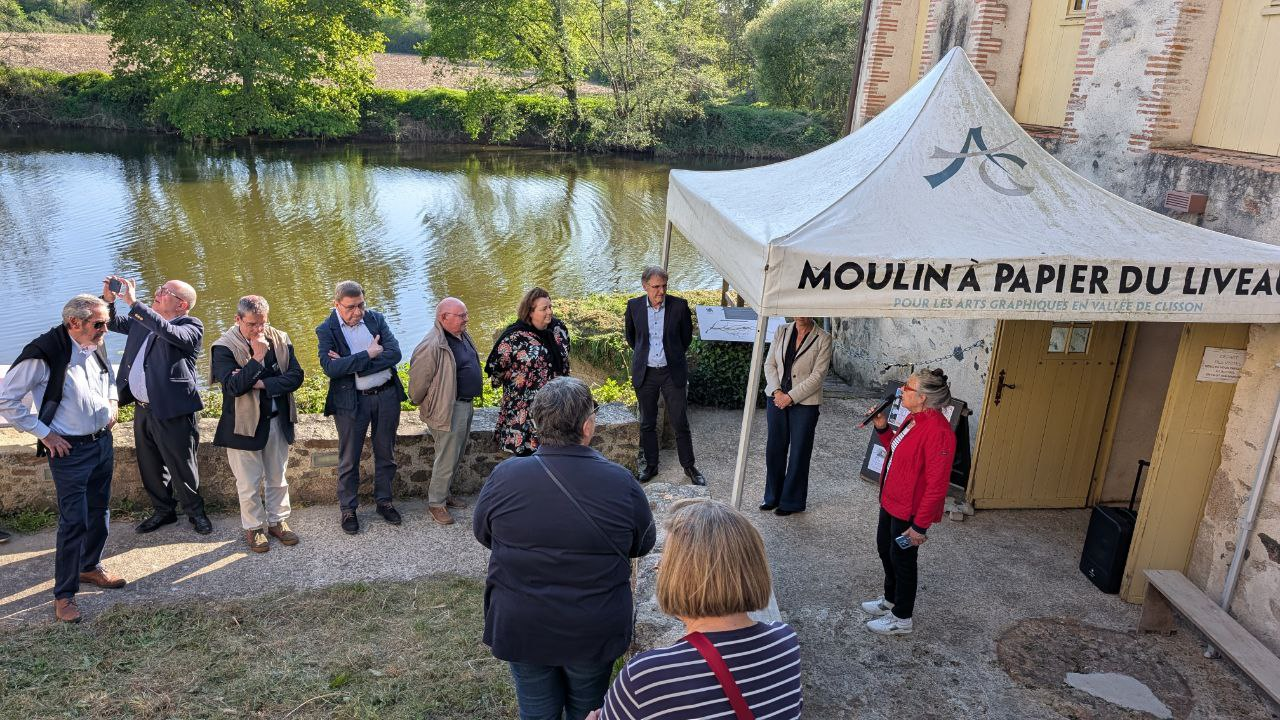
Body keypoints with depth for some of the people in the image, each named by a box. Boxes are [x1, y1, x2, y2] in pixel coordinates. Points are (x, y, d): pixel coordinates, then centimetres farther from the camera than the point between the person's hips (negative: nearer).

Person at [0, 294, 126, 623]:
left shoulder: (96, 348, 3)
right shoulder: (44, 354, -20)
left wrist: (112, 402, 7)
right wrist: (43, 433, -14)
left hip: (103, 442, 7)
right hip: (70, 450, -7)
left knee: (99, 512, 18)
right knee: (74, 521, -4)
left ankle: (91, 567, 38)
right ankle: (64, 594, 10)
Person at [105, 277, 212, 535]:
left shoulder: (191, 326, -11)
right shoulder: (143, 318, 10)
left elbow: (170, 332, -30)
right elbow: (114, 324, 20)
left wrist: (134, 303, -29)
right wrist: (109, 299, 0)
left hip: (174, 413, -7)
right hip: (142, 409, 7)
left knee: (182, 469, 5)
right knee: (150, 468, 19)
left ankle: (195, 511, 27)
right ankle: (163, 511, 37)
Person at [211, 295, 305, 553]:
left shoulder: (280, 339, -1)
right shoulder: (225, 347, -13)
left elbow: (296, 376, -7)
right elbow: (233, 386, -24)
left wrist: (263, 383, -18)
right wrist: (257, 357, -28)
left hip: (278, 421, 4)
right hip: (244, 424, -4)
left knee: (277, 477, 17)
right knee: (249, 483, 8)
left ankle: (277, 521, 33)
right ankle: (254, 527, 26)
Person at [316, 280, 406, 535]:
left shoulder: (376, 319, 1)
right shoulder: (326, 330, -7)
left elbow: (394, 353, -12)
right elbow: (330, 367, -21)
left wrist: (350, 364, -18)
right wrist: (368, 355, -21)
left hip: (387, 395, 3)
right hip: (351, 400, -3)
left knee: (386, 454, 15)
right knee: (349, 459, 8)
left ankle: (384, 501, 32)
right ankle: (348, 510, 24)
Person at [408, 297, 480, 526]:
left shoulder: (463, 336, 6)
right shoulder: (432, 346, -24)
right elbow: (418, 379, -18)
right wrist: (422, 404, -3)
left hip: (466, 404, 9)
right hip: (448, 408, -9)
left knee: (457, 454, 20)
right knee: (447, 458, 0)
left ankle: (443, 492, 36)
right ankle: (436, 503, 15)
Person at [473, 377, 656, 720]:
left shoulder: (505, 476, -18)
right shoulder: (621, 482, -19)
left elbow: (482, 533, 1)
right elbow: (642, 544, -1)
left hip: (522, 627, 1)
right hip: (595, 631, 0)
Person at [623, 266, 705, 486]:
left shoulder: (679, 306, -9)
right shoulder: (634, 306, -4)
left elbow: (686, 337, 7)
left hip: (673, 372, -1)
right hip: (645, 373, 2)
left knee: (680, 423, 4)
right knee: (647, 423, 12)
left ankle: (689, 466, 20)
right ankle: (651, 465, 27)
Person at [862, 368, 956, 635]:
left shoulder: (938, 432, -29)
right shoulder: (914, 419, 0)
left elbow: (937, 485, -27)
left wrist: (920, 525, -24)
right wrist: (882, 428, 1)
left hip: (910, 510, -9)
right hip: (892, 501, 9)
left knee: (902, 559, 8)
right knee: (885, 549, 24)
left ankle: (901, 618, 29)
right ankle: (891, 600, 46)